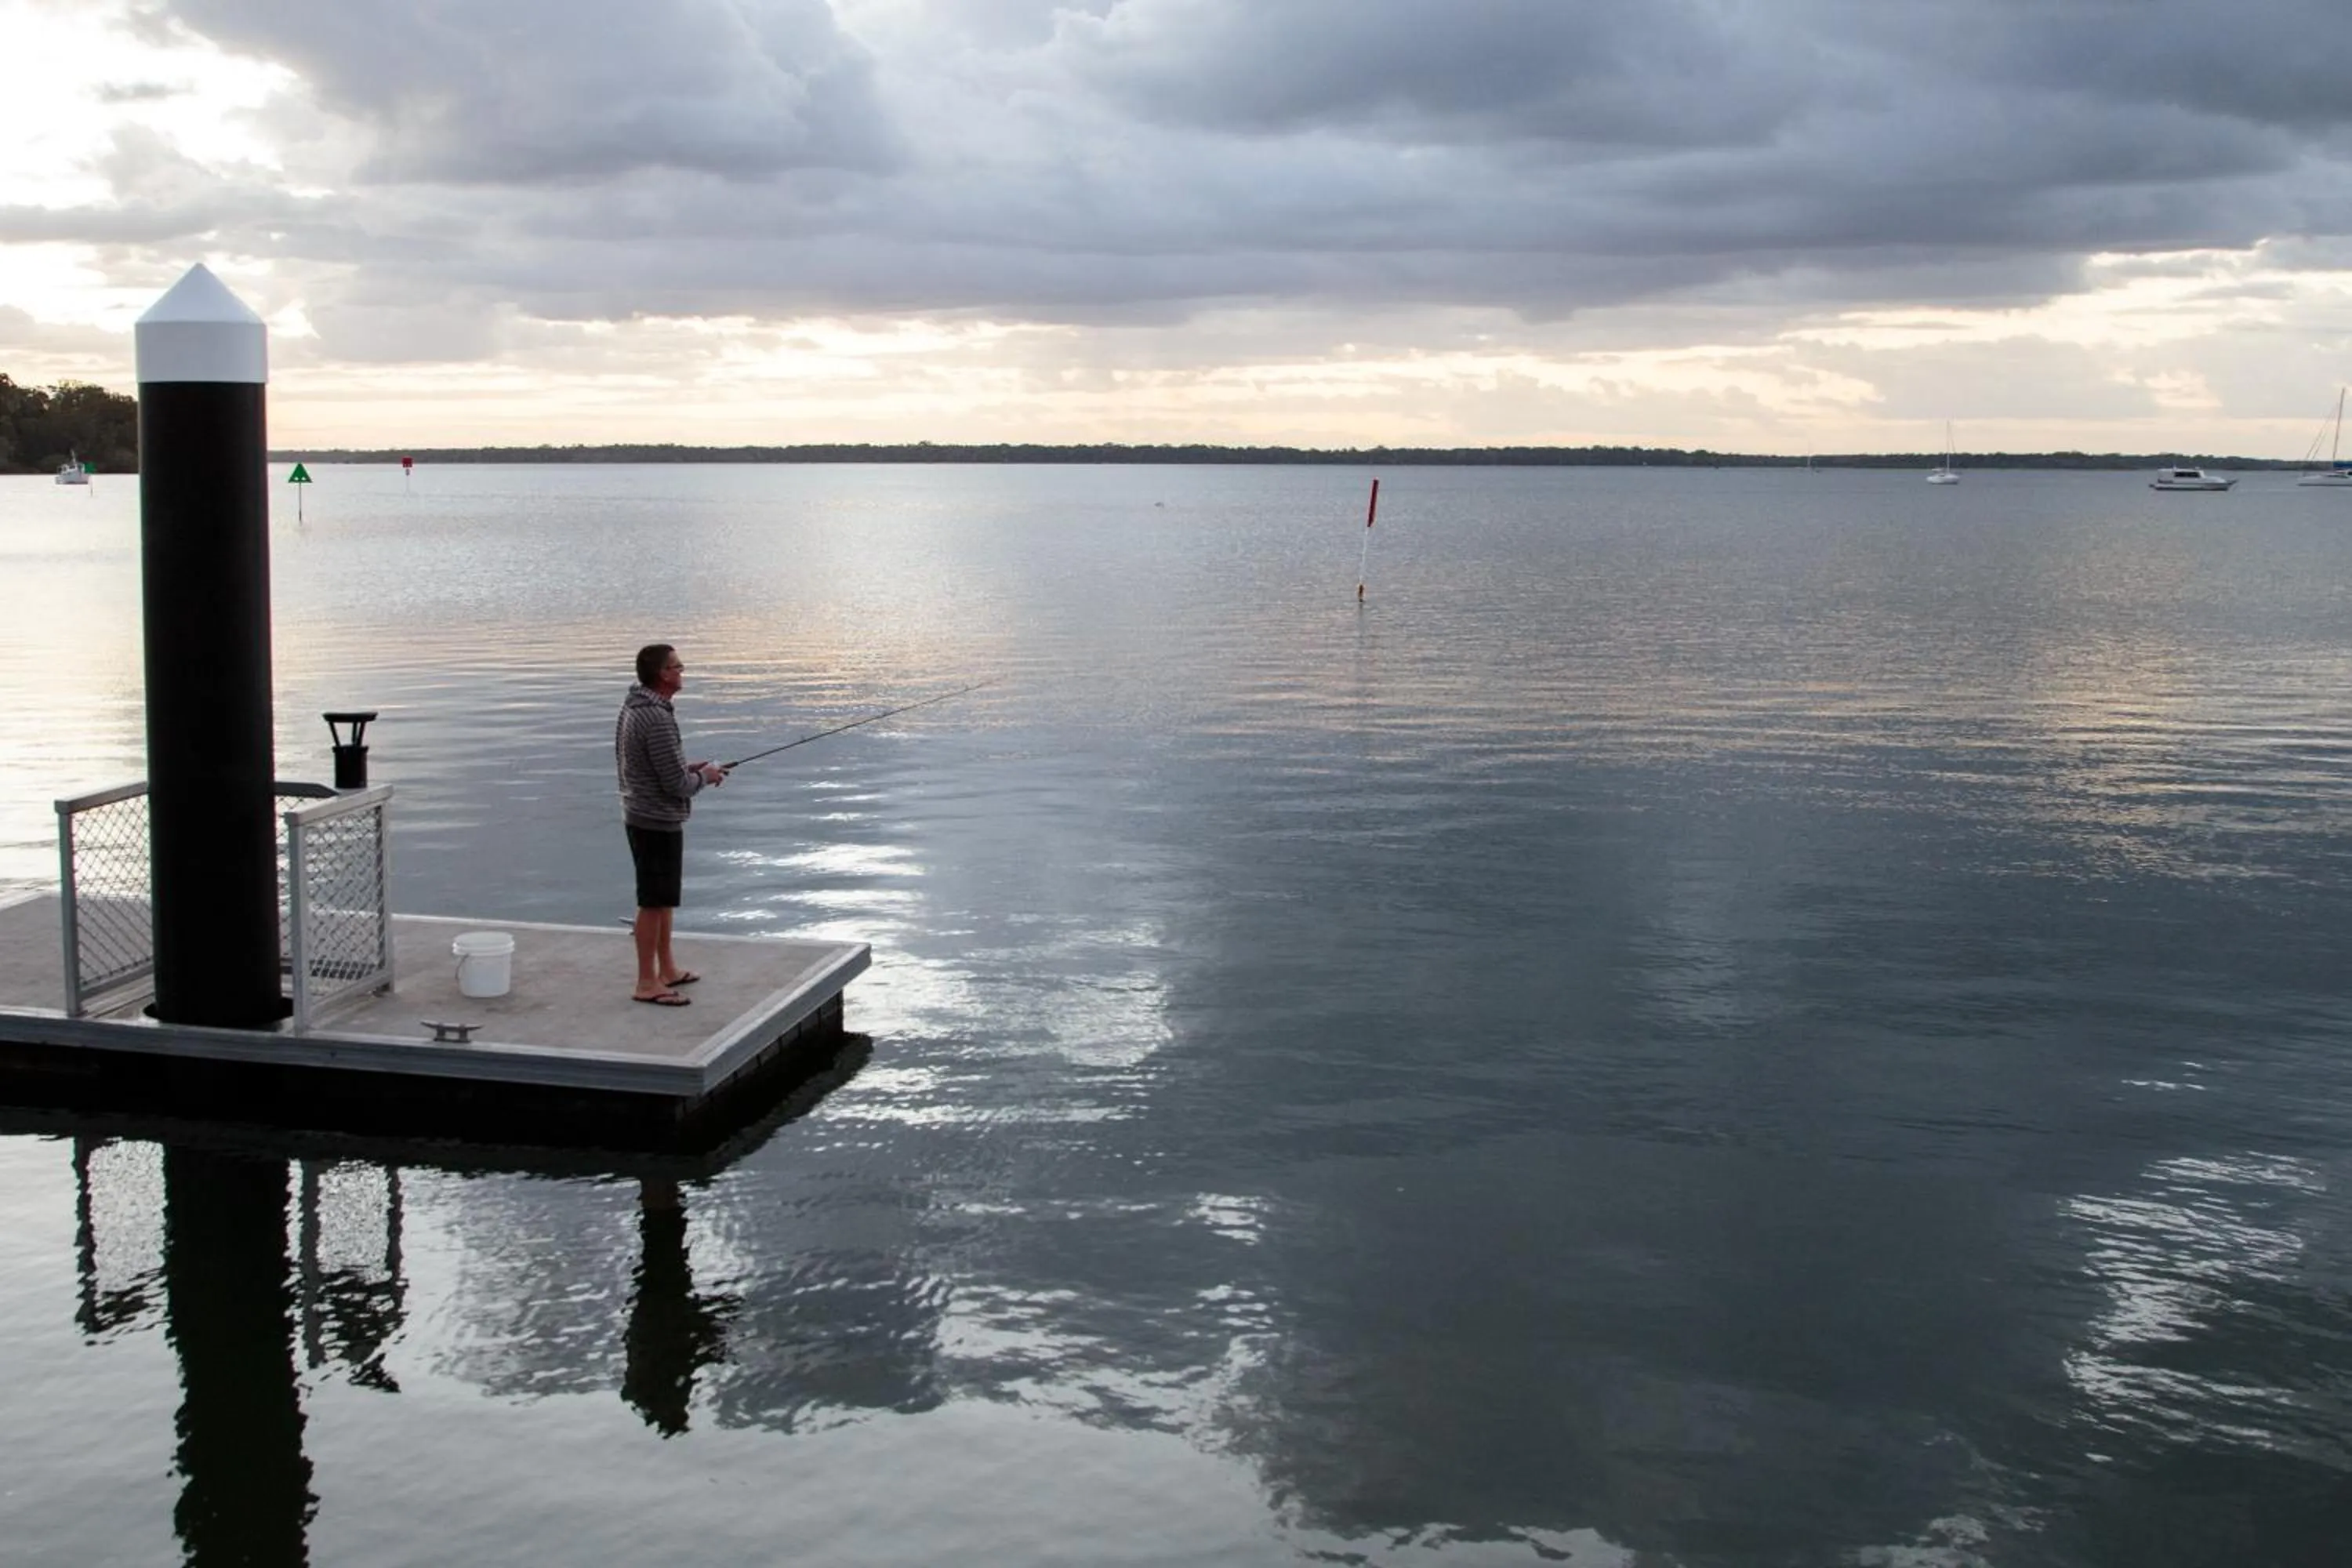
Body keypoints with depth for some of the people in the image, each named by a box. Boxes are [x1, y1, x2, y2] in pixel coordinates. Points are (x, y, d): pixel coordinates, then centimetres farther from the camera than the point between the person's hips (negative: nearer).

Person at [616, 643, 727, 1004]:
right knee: (654, 903, -1)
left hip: (641, 816, 10)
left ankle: (667, 969, 31)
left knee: (664, 898, 20)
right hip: (659, 821, -10)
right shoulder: (657, 719, -24)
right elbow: (677, 784, -23)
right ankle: (647, 983, 7)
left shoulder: (633, 707, 7)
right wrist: (705, 775, -4)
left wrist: (690, 768, 10)